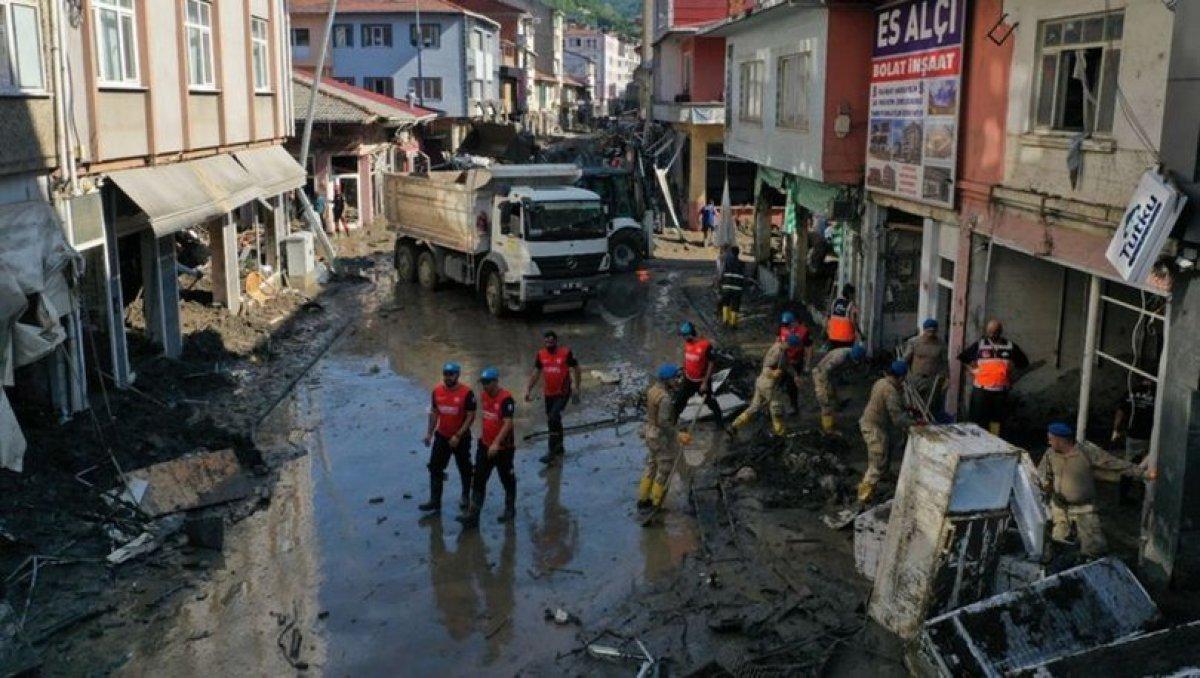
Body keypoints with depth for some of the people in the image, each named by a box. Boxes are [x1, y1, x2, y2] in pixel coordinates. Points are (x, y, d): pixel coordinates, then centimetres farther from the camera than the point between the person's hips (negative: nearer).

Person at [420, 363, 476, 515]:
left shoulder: (466, 393, -18)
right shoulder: (437, 391, -2)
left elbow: (470, 417, -16)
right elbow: (434, 413, 9)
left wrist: (458, 436, -19)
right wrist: (429, 433, 6)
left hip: (461, 438, -4)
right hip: (441, 437, 4)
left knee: (464, 469, 12)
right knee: (435, 468, 1)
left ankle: (466, 498, 31)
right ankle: (435, 502, 6)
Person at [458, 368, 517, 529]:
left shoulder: (506, 398, -20)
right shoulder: (483, 396, 5)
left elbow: (508, 423, -25)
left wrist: (496, 443, -31)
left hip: (503, 447, -7)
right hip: (485, 446, 7)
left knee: (507, 479, 12)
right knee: (478, 480, 1)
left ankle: (510, 509, 31)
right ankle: (473, 515, 2)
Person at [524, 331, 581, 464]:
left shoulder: (566, 353, -9)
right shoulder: (541, 355, 3)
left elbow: (576, 369, -1)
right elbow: (536, 373, 11)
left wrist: (576, 389, -3)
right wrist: (528, 389, 5)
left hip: (563, 393, -5)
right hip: (548, 394, 5)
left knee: (553, 418, -20)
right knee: (552, 421, 14)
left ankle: (552, 451, -16)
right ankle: (559, 448, 33)